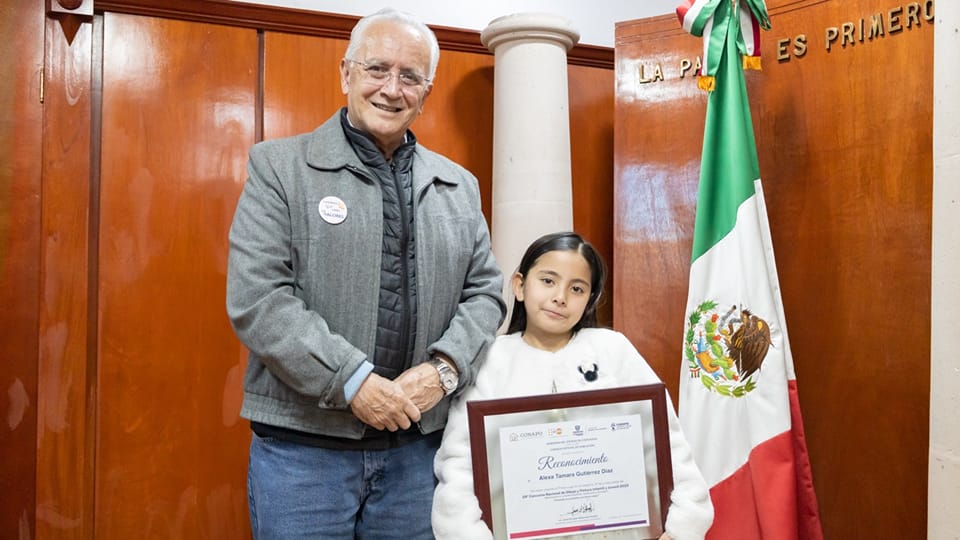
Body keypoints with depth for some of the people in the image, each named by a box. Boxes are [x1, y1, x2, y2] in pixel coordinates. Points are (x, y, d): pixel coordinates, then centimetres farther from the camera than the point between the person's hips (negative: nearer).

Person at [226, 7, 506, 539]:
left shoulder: (458, 185, 10)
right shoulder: (279, 167, -2)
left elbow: (484, 290, 9)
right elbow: (257, 297, -11)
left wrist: (444, 368, -8)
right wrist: (353, 381, -17)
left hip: (416, 446, 4)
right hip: (302, 443, -3)